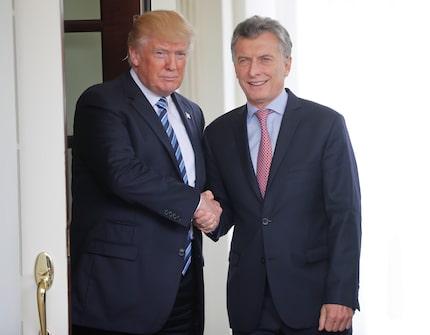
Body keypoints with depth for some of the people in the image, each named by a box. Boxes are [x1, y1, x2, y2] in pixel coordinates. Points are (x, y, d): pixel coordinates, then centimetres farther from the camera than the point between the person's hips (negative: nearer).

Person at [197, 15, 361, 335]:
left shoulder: (326, 123, -4)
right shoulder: (218, 134, 7)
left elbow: (346, 214, -7)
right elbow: (226, 211, 13)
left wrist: (342, 295, -13)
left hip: (314, 295, -3)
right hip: (248, 300, 3)